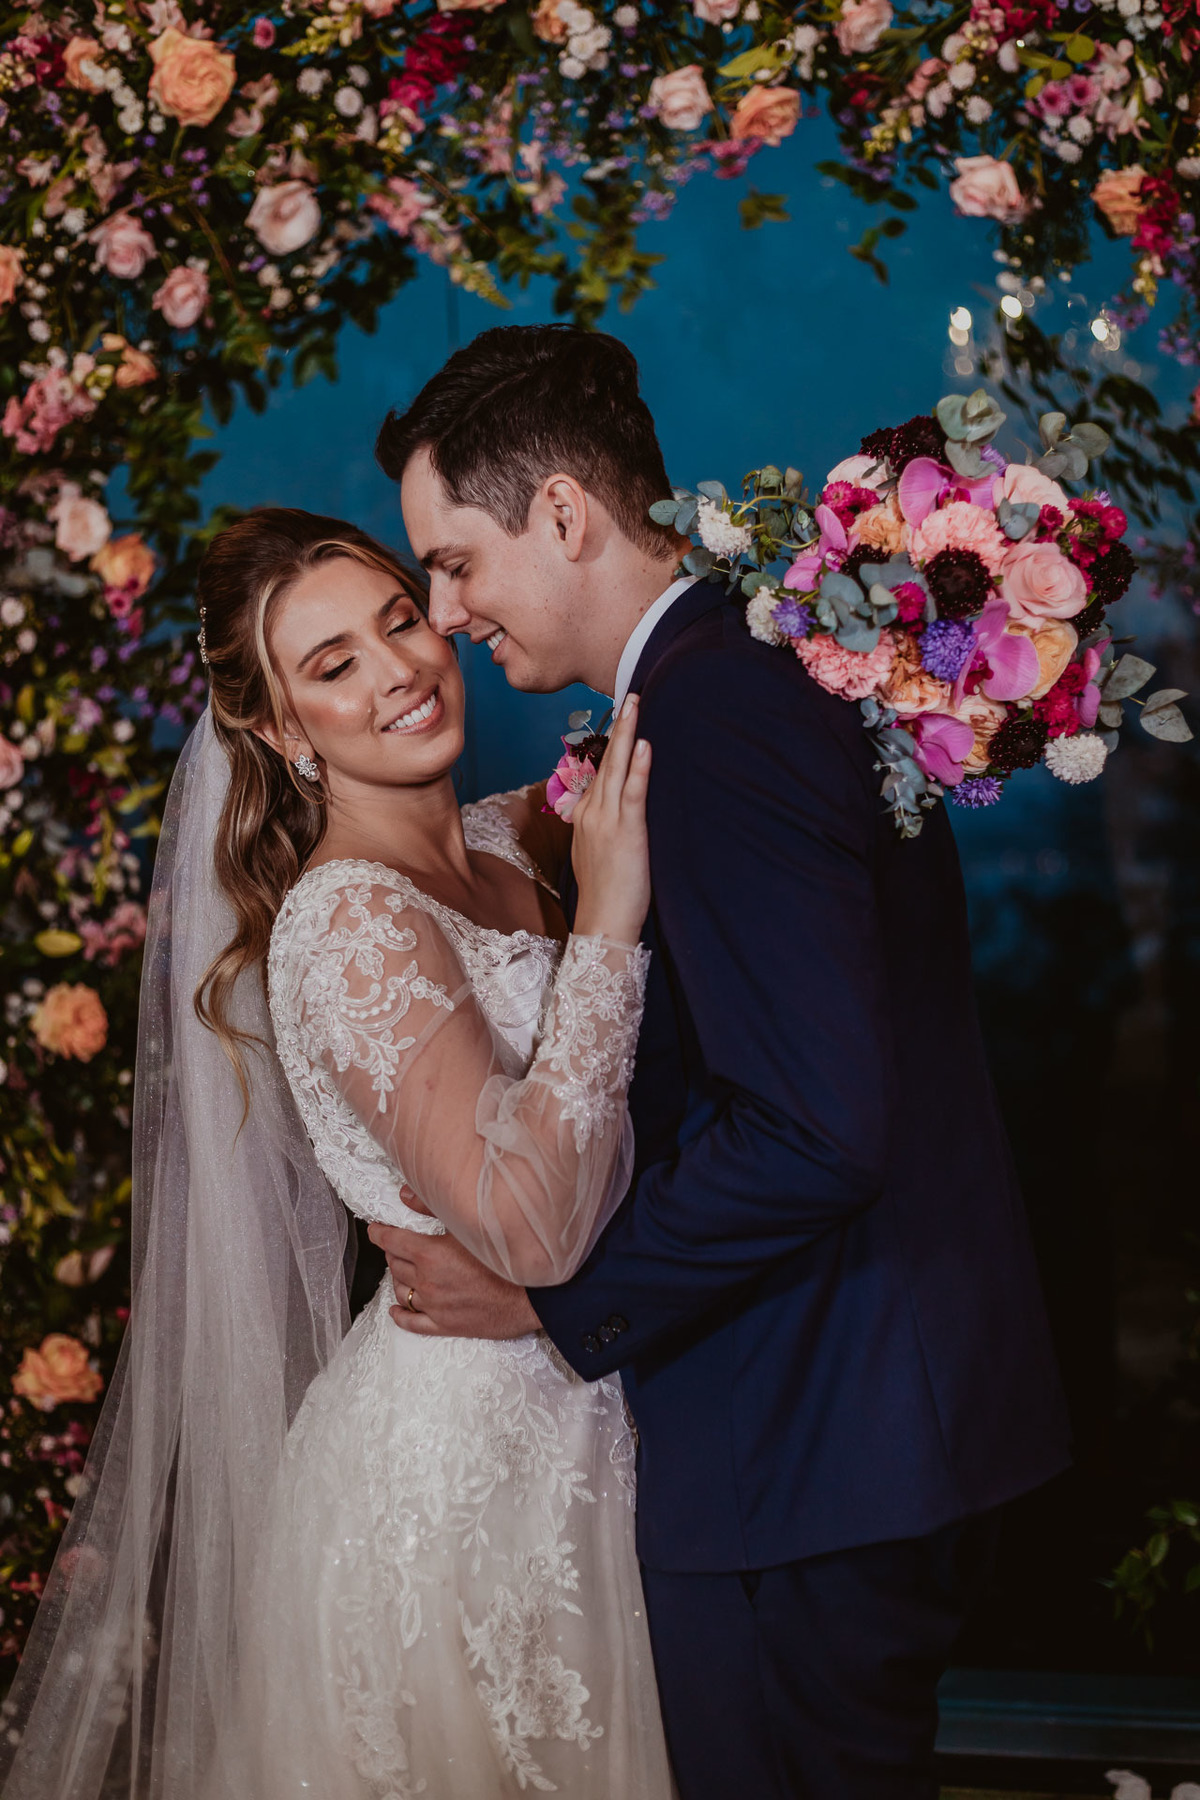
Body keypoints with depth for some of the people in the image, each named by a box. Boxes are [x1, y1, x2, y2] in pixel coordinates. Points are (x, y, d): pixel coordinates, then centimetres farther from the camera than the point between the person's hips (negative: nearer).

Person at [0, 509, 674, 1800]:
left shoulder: (499, 843, 3)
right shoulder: (352, 919, -21)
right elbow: (534, 1229, -30)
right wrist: (605, 928, -27)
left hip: (568, 1424, 8)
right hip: (460, 1460, -8)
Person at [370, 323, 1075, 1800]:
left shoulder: (709, 710, -21)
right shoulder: (789, 666, 10)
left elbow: (810, 1133, -27)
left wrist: (554, 1293, -16)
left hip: (808, 1451, -10)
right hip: (915, 1401, 10)